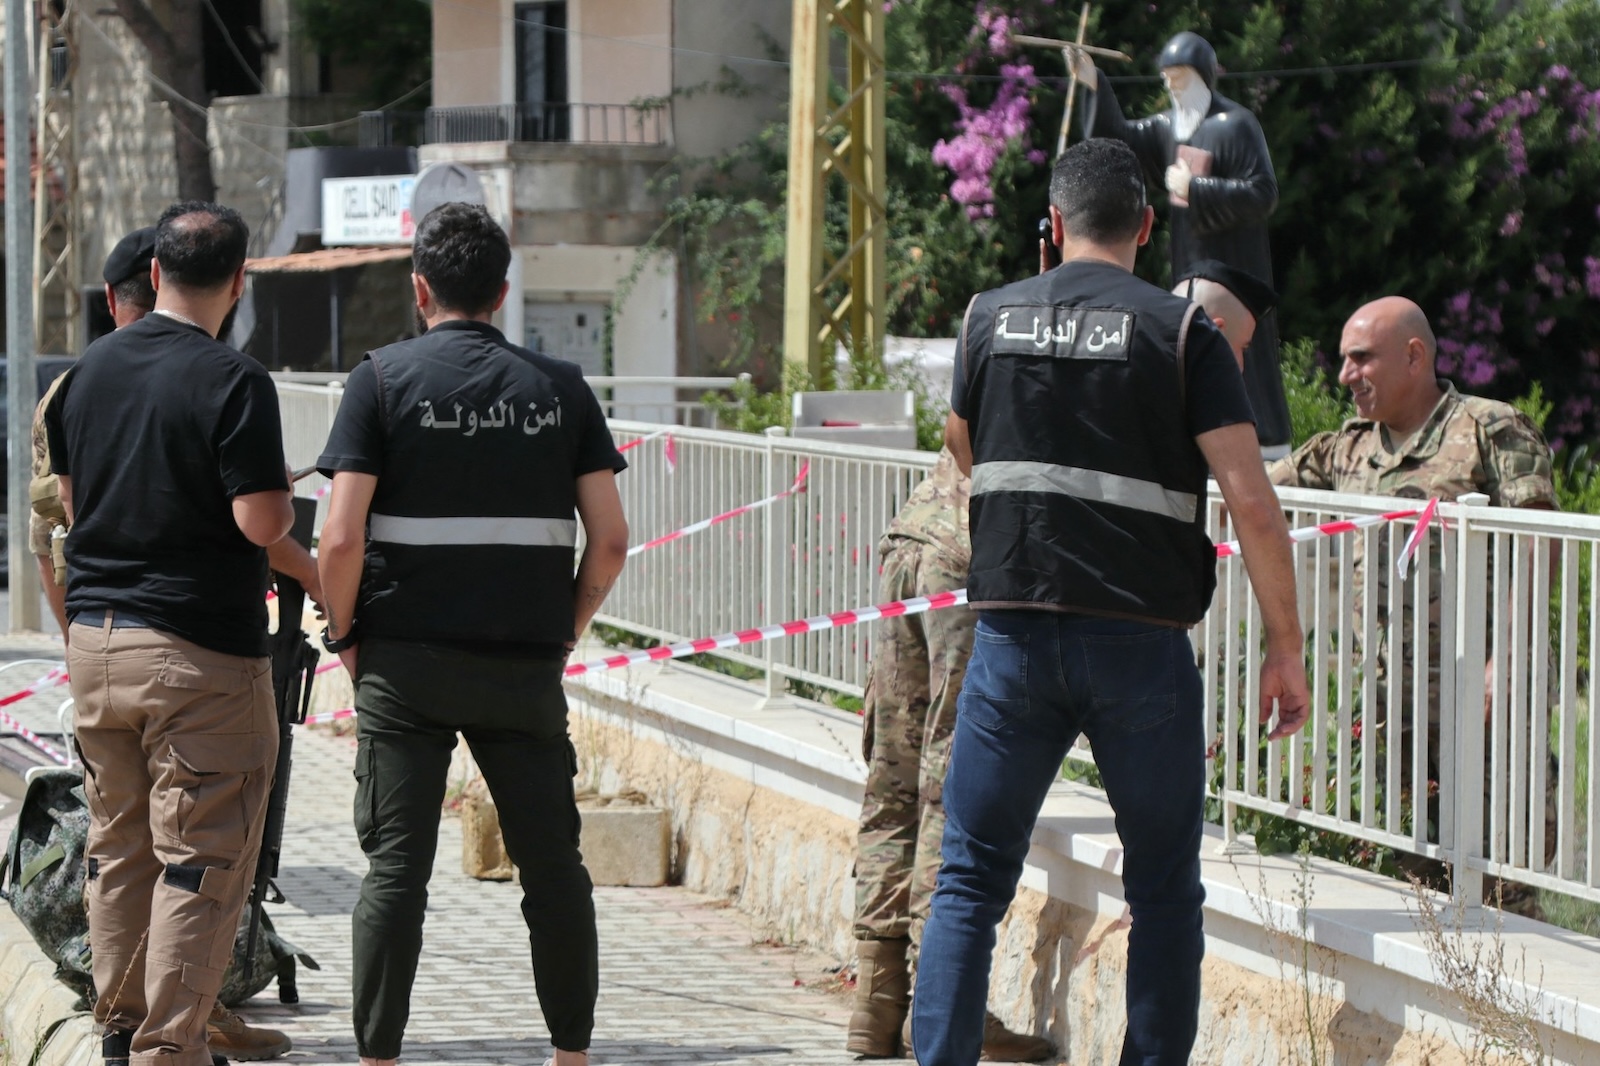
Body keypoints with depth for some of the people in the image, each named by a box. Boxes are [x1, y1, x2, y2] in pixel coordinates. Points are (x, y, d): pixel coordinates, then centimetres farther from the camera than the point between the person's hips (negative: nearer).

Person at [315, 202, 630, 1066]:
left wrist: (345, 635, 3)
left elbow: (341, 539, -10)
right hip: (525, 667, 1)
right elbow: (609, 541, 1)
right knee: (553, 866, 9)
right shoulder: (559, 387, 5)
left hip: (405, 662, -1)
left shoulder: (383, 378, -2)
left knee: (396, 867, 1)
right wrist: (564, 633, 12)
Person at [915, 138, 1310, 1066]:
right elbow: (1253, 505, -9)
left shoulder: (992, 318, 5)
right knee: (1164, 887, 10)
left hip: (1014, 633, 2)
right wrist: (1286, 647, -1)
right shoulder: (1182, 332, -4)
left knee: (971, 877, 7)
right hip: (1142, 642, -2)